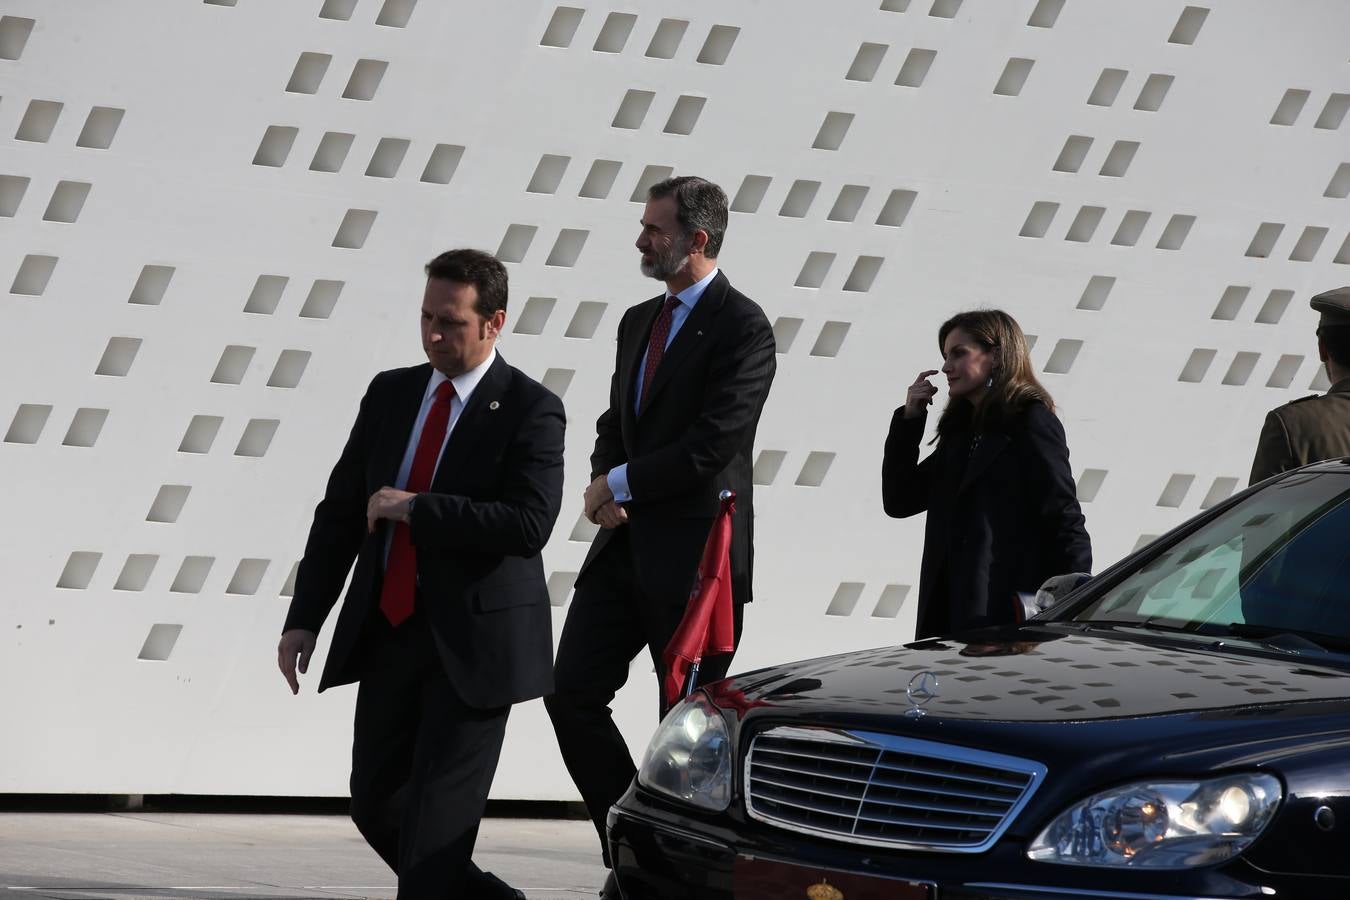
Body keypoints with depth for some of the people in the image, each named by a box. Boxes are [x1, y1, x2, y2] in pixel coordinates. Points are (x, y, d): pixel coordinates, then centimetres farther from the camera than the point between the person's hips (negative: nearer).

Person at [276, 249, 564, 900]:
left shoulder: (530, 410, -9)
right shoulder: (391, 394, 9)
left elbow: (528, 525, -21)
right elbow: (340, 511, 12)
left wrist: (414, 508, -19)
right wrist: (305, 618, 5)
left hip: (473, 644, -6)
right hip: (388, 635, 7)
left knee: (436, 818, -6)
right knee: (376, 803, 13)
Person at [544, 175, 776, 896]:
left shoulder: (742, 329, -11)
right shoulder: (639, 322, 16)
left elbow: (713, 445, -18)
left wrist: (621, 484, -9)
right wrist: (603, 484, -2)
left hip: (693, 555, -8)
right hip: (625, 544, 8)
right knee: (573, 694, -1)